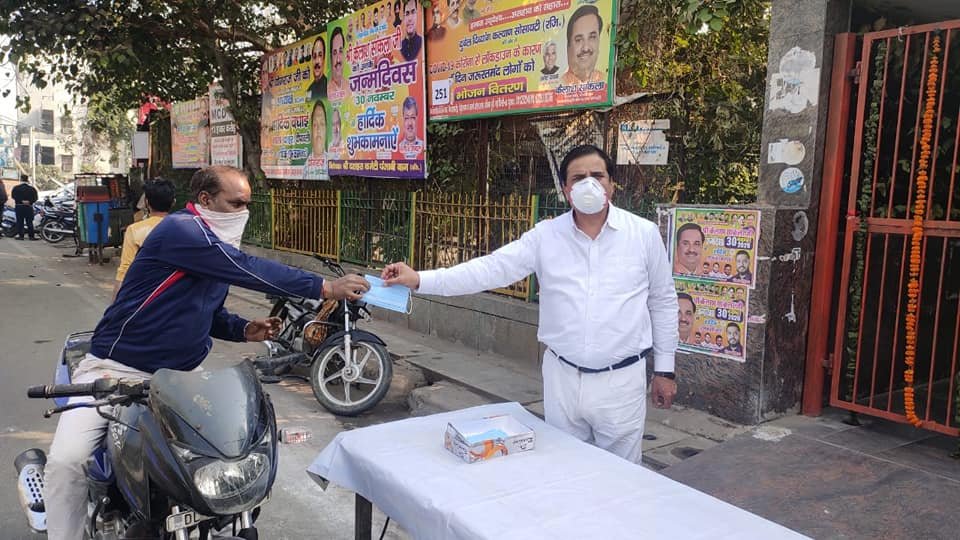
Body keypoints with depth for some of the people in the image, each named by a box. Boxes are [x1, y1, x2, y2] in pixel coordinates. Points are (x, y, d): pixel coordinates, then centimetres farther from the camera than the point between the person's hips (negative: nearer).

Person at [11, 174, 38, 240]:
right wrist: (29, 201, -11)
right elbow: (35, 197, -4)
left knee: (19, 221, 4)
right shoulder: (32, 188, 2)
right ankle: (31, 236, 0)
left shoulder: (16, 188, 0)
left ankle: (20, 235, 2)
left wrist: (21, 201, -11)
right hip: (29, 207, 0)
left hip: (19, 206, 0)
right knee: (29, 222, 2)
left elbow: (13, 196, -8)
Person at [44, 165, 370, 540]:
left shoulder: (219, 245, 10)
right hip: (116, 369, -7)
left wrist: (244, 330, -1)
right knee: (67, 461, -22)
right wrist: (325, 288, -31)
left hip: (178, 375, 7)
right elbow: (247, 269, -30)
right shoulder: (180, 230, -19)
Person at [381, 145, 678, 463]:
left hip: (621, 380, -1)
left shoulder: (644, 234, -2)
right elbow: (491, 269, -7)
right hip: (562, 377, 2)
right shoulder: (546, 236, -2)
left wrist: (664, 369, 6)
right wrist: (419, 280, -16)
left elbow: (663, 302, 5)